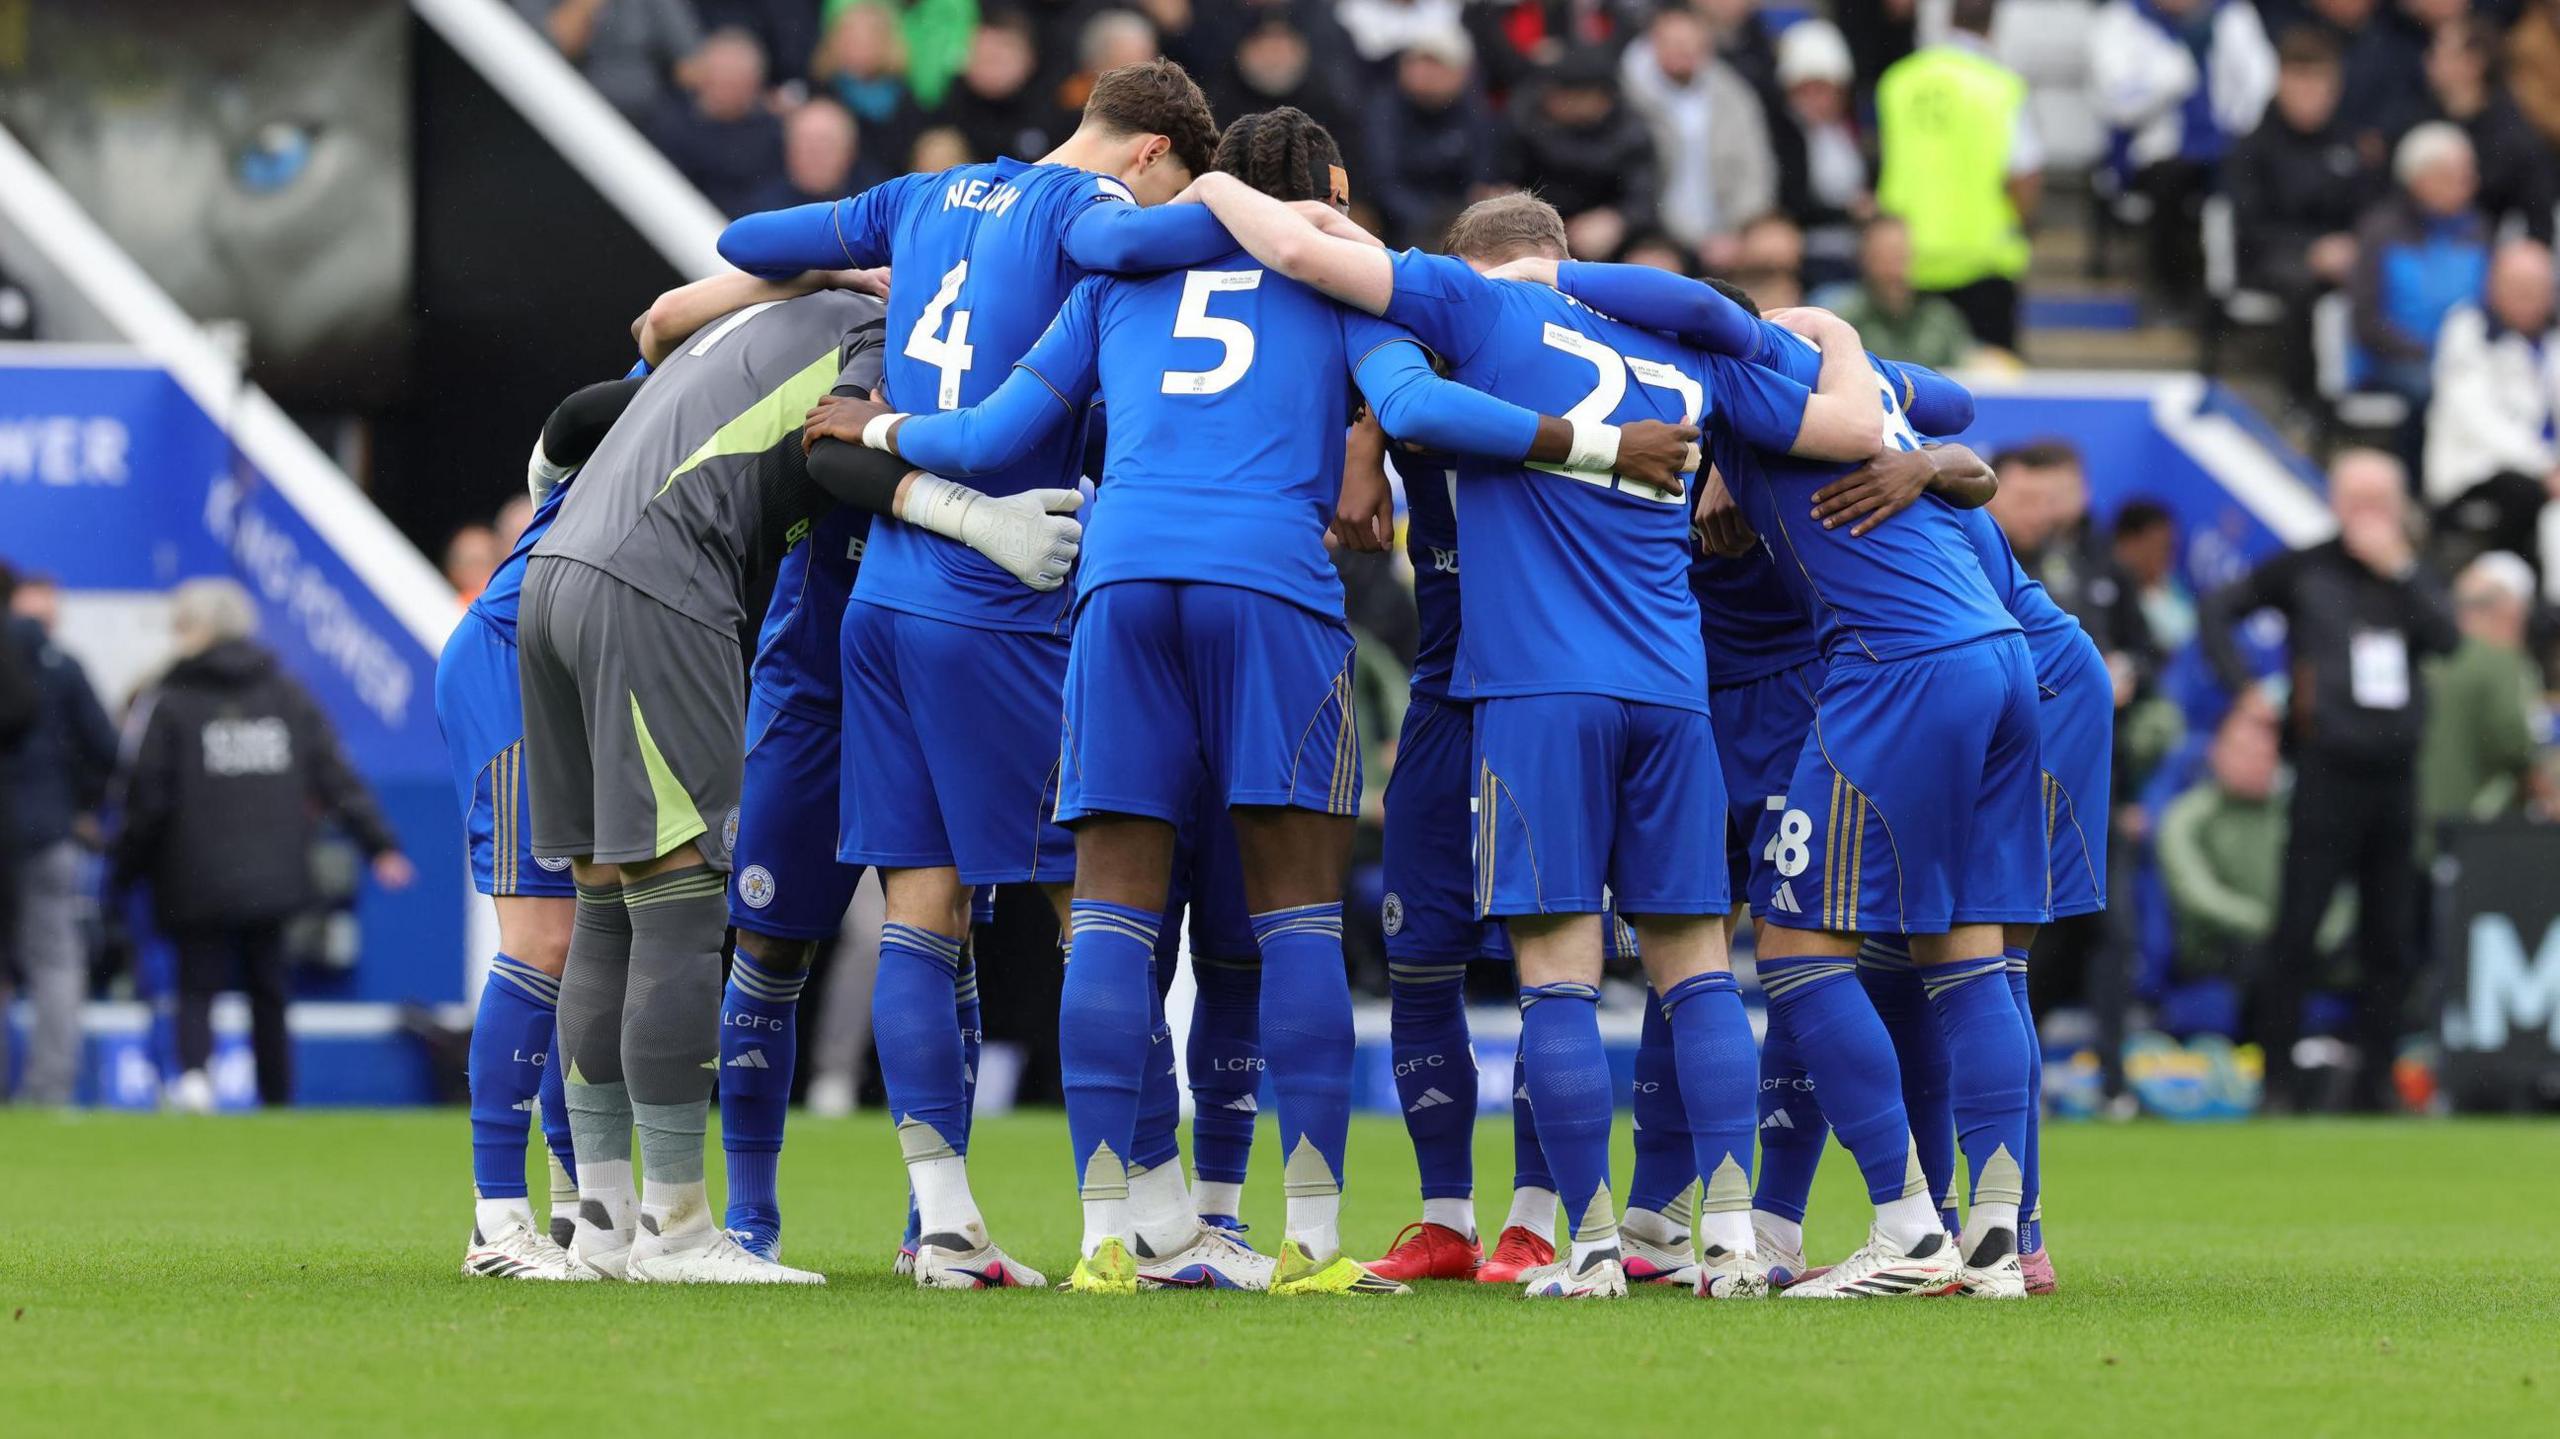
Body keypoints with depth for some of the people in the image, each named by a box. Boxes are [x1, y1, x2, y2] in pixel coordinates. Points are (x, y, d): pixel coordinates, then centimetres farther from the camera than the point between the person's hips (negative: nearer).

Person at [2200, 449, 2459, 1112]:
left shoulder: (2411, 576, 13)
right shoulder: (2304, 570, 3)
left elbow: (2445, 636, -4)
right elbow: (2218, 612, 4)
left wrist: (2399, 569, -8)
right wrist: (2247, 691, -4)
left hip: (2398, 776, 4)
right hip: (2327, 775, -4)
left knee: (2388, 941, 7)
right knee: (2296, 933, -6)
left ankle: (2376, 1081, 12)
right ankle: (2278, 1078, -3)